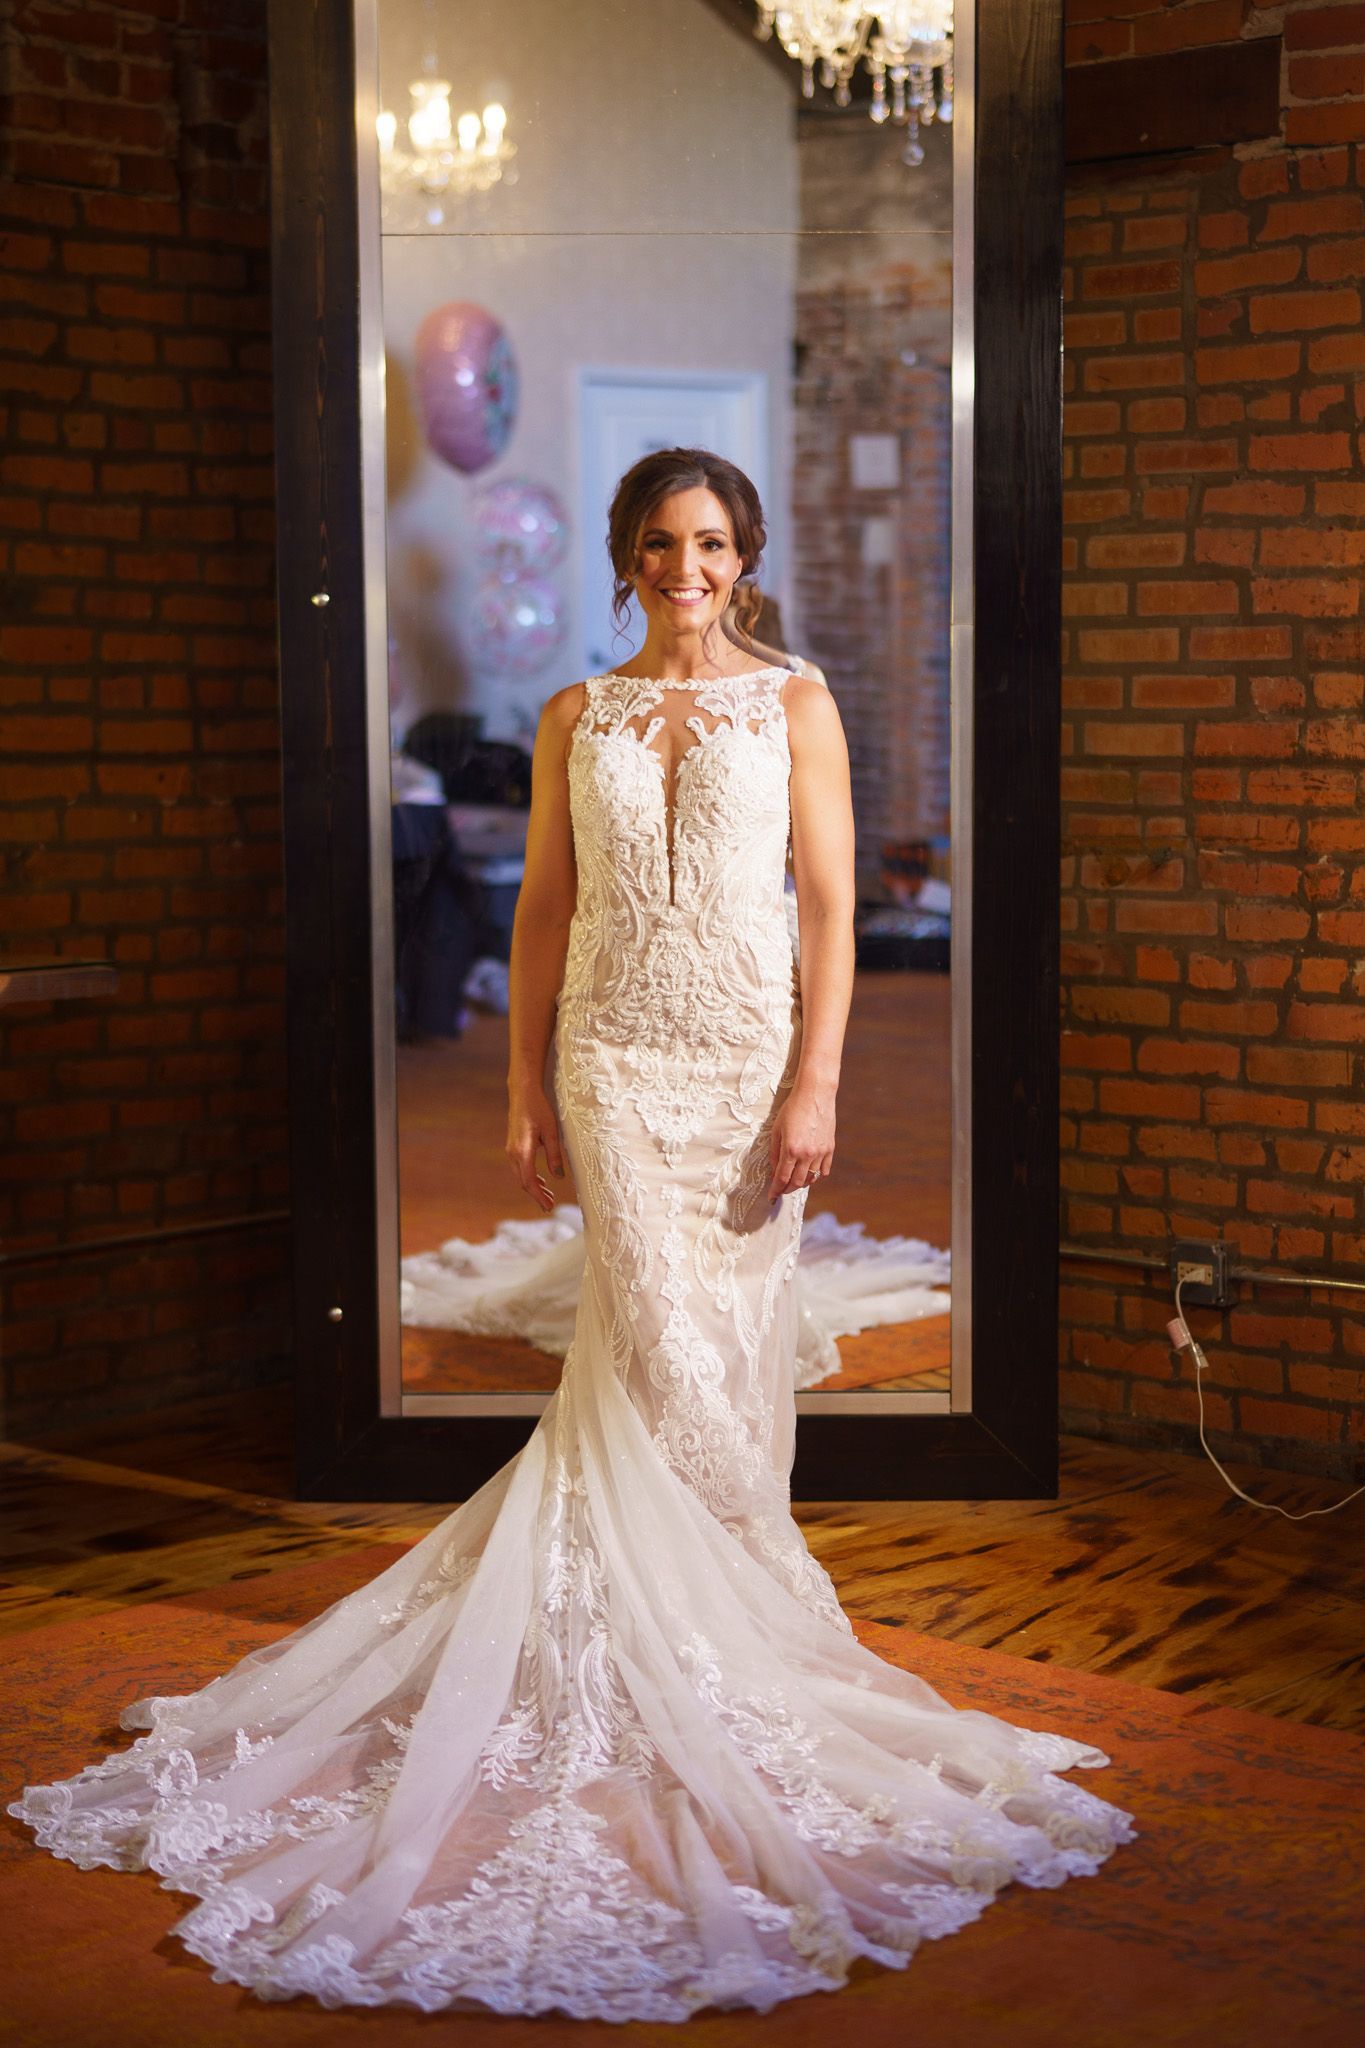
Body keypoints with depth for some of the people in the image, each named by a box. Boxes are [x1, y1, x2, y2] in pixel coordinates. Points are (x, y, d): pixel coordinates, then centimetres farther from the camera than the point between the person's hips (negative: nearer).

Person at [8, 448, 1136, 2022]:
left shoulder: (793, 706, 5)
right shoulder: (574, 719, 9)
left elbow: (831, 904, 0)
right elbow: (543, 911, 10)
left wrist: (814, 1086, -8)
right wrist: (526, 1088, 4)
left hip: (750, 1055, 0)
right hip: (618, 1057, 0)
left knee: (724, 1349, 2)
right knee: (662, 1348, -5)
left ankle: (720, 1610, 17)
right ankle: (704, 1646, 5)